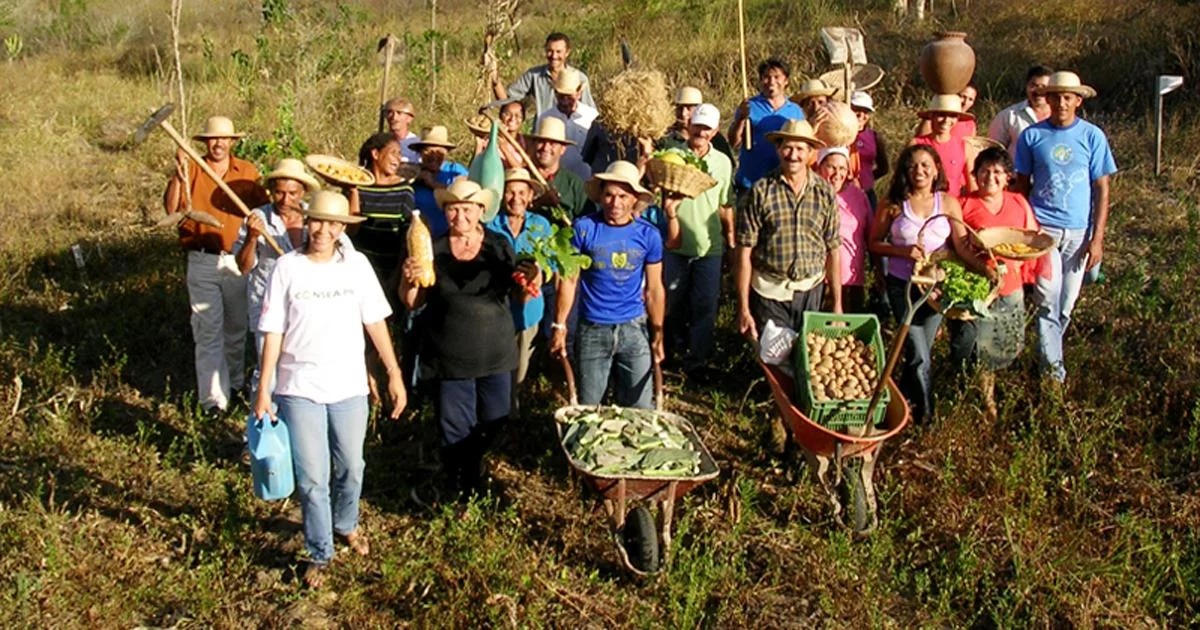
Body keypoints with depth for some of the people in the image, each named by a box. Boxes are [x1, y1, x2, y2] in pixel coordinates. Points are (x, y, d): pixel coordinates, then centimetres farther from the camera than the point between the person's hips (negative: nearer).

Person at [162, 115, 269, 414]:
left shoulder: (247, 172, 5)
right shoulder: (191, 169, 1)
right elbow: (171, 208, -10)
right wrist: (178, 175, -23)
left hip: (238, 261, 2)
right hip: (202, 262, -2)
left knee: (237, 327, 14)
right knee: (208, 330, -1)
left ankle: (235, 383, 33)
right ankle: (214, 397, 2)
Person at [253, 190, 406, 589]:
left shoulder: (357, 265, -2)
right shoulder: (287, 267, -6)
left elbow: (374, 322, 3)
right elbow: (273, 331, -3)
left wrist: (394, 374, 1)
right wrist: (263, 388, -5)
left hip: (349, 386, 2)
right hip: (300, 389, -2)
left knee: (350, 468, 17)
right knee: (312, 478, 2)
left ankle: (346, 524, 45)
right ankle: (320, 555, 20)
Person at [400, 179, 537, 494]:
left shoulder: (499, 245, 0)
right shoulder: (433, 249, -3)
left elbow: (517, 294, 5)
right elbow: (413, 302, 0)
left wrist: (530, 281, -16)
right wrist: (410, 281, -21)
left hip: (495, 355, 2)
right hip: (449, 359, -1)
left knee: (493, 426, 15)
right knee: (456, 434, 7)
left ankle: (473, 467, 46)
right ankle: (463, 491, 30)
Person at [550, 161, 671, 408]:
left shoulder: (649, 235, -3)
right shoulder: (584, 228, -8)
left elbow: (653, 289, 4)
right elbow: (569, 279, -4)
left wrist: (657, 335, 5)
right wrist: (559, 326, -7)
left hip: (634, 329, 1)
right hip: (592, 330, -1)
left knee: (638, 408, 8)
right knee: (588, 408, 11)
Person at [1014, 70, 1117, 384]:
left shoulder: (1093, 136, 1)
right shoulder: (1032, 136, 0)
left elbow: (1101, 190, 2)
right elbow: (1022, 185, 8)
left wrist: (1097, 238, -3)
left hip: (1078, 231, 1)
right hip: (1042, 228, -1)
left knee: (1066, 305, 9)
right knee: (1048, 302, -8)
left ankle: (1048, 352, 28)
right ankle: (1052, 367, -1)